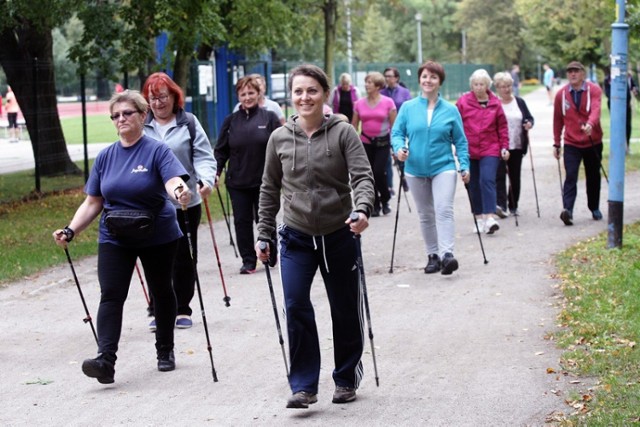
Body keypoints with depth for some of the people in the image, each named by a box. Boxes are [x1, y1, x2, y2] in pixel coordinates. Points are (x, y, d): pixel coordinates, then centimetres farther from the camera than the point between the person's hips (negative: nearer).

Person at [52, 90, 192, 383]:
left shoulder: (157, 151, -7)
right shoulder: (106, 157, 6)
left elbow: (173, 182, -25)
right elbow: (93, 202, 8)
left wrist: (179, 192, -49)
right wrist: (71, 231, -5)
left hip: (157, 236, -2)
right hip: (114, 238, 3)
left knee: (161, 292, 14)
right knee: (111, 295, -13)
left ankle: (165, 350, 32)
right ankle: (105, 359, -22)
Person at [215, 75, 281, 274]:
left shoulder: (269, 118, 0)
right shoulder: (231, 120, 6)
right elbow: (221, 150, 8)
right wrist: (216, 172, -4)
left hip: (264, 181, -2)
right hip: (237, 182, 2)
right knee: (242, 221, 3)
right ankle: (248, 261, 11)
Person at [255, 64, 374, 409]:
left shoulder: (343, 133, -7)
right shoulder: (279, 138, 1)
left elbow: (362, 176, -15)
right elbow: (269, 189, 9)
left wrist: (362, 209, -34)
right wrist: (263, 235, 9)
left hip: (339, 235, -1)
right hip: (296, 237, 1)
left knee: (345, 310, 10)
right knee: (296, 306, -13)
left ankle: (346, 379, 30)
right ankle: (304, 386, -5)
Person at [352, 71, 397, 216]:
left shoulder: (388, 102, -5)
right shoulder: (359, 103, 2)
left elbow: (394, 125, -3)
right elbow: (354, 125, 9)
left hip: (383, 142, -3)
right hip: (366, 142, 3)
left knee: (379, 172, -14)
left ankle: (385, 200, 10)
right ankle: (375, 205, 17)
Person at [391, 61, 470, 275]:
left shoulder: (450, 110, 1)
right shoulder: (408, 108, 2)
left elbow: (460, 141, 4)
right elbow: (397, 133, 2)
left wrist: (464, 166, -4)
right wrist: (399, 148, -19)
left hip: (443, 167, -2)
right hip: (416, 170, 2)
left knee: (444, 210, -18)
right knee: (425, 215, 10)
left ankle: (447, 254, -25)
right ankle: (433, 256, 20)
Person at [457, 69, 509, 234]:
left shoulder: (495, 103, 3)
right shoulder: (463, 102, 0)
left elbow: (502, 127, 8)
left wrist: (504, 147, 3)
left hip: (490, 150, -1)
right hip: (469, 150, 1)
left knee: (487, 180, -16)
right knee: (474, 185, 8)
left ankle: (490, 217, -21)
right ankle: (480, 217, 19)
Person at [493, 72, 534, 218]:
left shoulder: (519, 102, 10)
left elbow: (529, 118, 16)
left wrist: (529, 123, -7)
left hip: (517, 146, 4)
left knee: (515, 177, 9)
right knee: (499, 175, -13)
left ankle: (513, 206, 20)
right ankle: (501, 205, -20)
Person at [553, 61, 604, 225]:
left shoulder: (594, 90, -6)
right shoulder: (561, 94, 0)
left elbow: (595, 110, -24)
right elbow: (558, 120, 6)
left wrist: (590, 124, -45)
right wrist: (557, 144, 7)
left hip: (593, 142, 0)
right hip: (571, 144, 0)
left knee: (593, 177, 14)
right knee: (571, 177, -14)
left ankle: (595, 209, 31)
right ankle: (567, 210, -24)